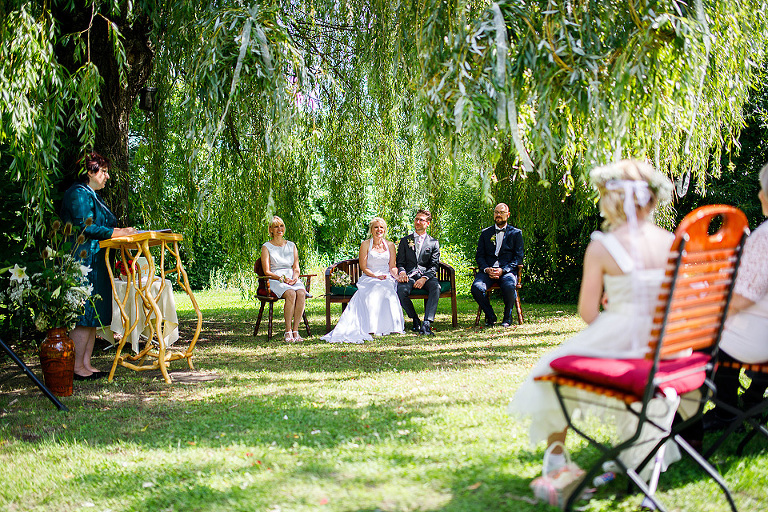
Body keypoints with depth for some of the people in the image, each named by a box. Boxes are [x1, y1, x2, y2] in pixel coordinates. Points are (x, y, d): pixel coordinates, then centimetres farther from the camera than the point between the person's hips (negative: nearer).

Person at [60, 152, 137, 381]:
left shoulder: (93, 196, 22)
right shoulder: (78, 194, -11)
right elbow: (85, 227, -19)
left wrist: (119, 231, 10)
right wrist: (115, 232, -14)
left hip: (95, 263, 10)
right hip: (83, 260, -10)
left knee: (92, 314, 9)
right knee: (84, 313, -9)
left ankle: (86, 364, 13)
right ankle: (76, 366, -4)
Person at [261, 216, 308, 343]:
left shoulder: (292, 246, 20)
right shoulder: (266, 247, 8)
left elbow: (296, 268, 15)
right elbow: (267, 272, 0)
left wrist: (295, 278, -7)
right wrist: (282, 278, -15)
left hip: (292, 279, 3)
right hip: (275, 281, -3)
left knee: (301, 293, -32)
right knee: (291, 294, -36)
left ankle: (295, 331, -31)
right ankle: (288, 331, -30)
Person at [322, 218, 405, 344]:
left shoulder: (390, 245, 16)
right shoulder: (365, 245, 7)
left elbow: (392, 266, 13)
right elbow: (363, 268, 2)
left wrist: (396, 275, -10)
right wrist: (376, 276, -13)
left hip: (386, 279, 2)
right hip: (369, 278, -2)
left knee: (386, 290, -35)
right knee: (371, 294, -37)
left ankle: (388, 326, -35)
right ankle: (371, 327, -40)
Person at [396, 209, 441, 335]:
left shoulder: (433, 243, 15)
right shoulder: (404, 241, 18)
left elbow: (434, 266, 4)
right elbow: (400, 263, 11)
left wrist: (424, 278, -16)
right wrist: (402, 272, -14)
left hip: (426, 276, 0)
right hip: (409, 275, 0)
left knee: (436, 287, -35)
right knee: (401, 290, -33)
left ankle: (426, 323, -41)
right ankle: (415, 320, -13)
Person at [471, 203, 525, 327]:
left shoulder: (516, 233, 12)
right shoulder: (485, 233, 19)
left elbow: (518, 257, 4)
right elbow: (479, 256, 13)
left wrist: (503, 270, -13)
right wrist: (486, 269, -9)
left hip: (507, 270, -2)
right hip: (488, 270, 2)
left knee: (509, 287, -36)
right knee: (476, 288, -30)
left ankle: (507, 317, -8)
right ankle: (490, 316, -4)